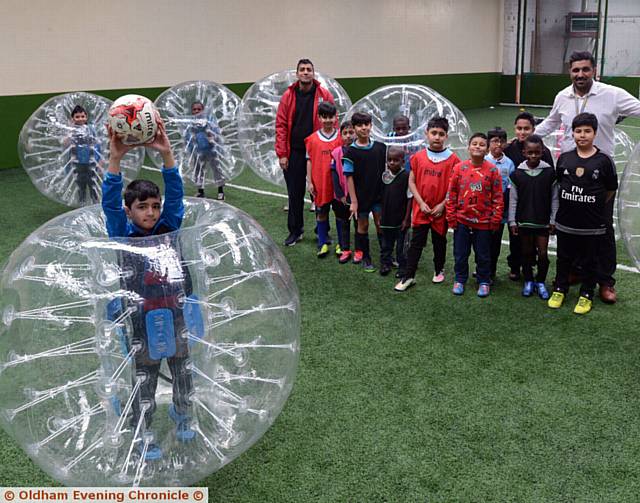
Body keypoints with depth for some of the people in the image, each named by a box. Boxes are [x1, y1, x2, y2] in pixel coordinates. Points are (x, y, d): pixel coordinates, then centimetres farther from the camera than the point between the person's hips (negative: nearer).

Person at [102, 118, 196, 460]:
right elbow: (109, 203, -21)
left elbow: (175, 194, -13)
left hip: (176, 315, 3)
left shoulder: (169, 228, -2)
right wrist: (115, 159, -33)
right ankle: (143, 433, 33)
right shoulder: (122, 236, -8)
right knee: (144, 381, 12)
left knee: (183, 371, 22)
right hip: (142, 320, -3)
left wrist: (166, 154, -26)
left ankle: (182, 414, 48)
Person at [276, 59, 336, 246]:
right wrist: (282, 153, -4)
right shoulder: (288, 96, 3)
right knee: (295, 193, 8)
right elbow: (281, 125, 2)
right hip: (294, 152, 1)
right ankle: (295, 230, 21)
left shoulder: (324, 95, -1)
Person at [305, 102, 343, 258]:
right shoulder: (313, 139, 0)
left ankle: (342, 244, 20)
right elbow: (309, 161, 4)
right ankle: (323, 244, 20)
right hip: (320, 183, 1)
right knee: (321, 213, 9)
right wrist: (309, 182, 0)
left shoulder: (341, 137, -2)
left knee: (341, 213, 8)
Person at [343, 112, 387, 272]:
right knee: (363, 225, 10)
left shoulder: (380, 147, -1)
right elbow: (349, 177, -10)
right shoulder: (351, 152, -10)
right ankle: (365, 258, 23)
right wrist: (353, 201, -12)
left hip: (379, 194, 2)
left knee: (381, 224, 6)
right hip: (361, 195, -2)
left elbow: (387, 170, 7)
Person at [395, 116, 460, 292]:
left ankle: (439, 271, 34)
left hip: (441, 210, -1)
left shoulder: (453, 159, -6)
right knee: (416, 243, 5)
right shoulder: (418, 157, -1)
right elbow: (411, 181, 1)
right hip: (421, 209, 1)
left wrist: (442, 205, -11)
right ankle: (408, 277, 10)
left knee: (439, 242, 15)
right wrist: (421, 202, -7)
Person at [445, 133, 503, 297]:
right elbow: (452, 194, 1)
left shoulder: (492, 170, -5)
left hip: (483, 221, -1)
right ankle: (460, 280, 27)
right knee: (460, 254, 11)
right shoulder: (459, 168, -2)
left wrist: (495, 220, -4)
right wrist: (451, 217, 0)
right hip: (462, 220, 1)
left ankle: (484, 282, 26)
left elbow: (497, 197, -2)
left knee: (483, 255, 10)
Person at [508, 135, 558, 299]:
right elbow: (513, 200, 0)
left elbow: (554, 199, 0)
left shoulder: (549, 172, -5)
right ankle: (528, 281, 26)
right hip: (524, 221, 1)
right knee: (527, 253, 11)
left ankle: (541, 282, 20)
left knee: (542, 254, 1)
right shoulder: (517, 173, -4)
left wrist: (553, 220, -1)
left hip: (543, 222, -1)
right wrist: (512, 221, -1)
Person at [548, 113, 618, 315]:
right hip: (565, 222, 2)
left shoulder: (603, 160, -7)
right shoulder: (564, 158, 0)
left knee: (589, 261, 11)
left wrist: (596, 205, 5)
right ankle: (560, 289, 31)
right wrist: (569, 203, 8)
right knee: (564, 258, 16)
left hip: (592, 224, -2)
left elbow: (611, 190, 3)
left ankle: (586, 295, 24)